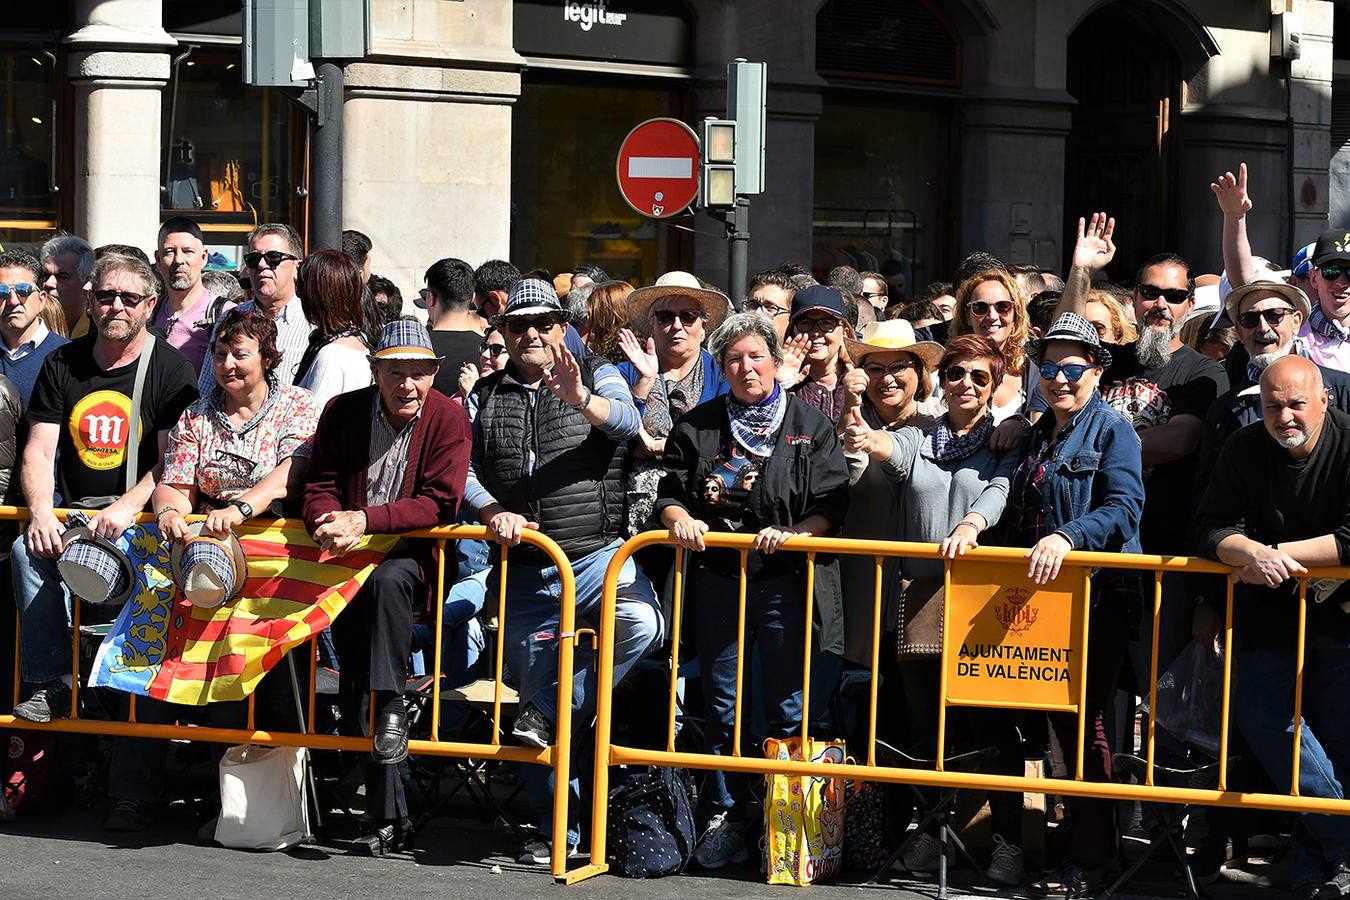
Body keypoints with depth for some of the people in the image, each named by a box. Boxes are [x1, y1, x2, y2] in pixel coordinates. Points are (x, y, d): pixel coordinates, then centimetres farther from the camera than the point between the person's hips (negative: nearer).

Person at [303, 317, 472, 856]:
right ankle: (389, 816, -10)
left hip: (413, 554, -2)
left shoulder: (449, 419, -4)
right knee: (353, 682, -11)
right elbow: (320, 487, 6)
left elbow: (439, 503, -11)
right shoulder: (343, 413, 5)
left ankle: (391, 705, -25)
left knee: (387, 580, -39)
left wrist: (363, 520, -20)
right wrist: (328, 523, -18)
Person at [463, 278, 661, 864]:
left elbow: (627, 421, -15)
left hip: (597, 557, -3)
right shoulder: (484, 397, 12)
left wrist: (584, 401, -36)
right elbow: (461, 469, 4)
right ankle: (559, 832, 14)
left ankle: (555, 709, -15)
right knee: (532, 679, 4)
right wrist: (491, 512, -14)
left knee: (639, 623, -34)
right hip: (525, 572, 3)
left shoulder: (598, 376, 5)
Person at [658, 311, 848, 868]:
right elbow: (670, 492, 12)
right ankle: (724, 818, 16)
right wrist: (680, 519, -9)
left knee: (788, 708, 1)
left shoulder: (812, 426, 2)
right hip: (717, 581, 3)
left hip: (788, 584, -3)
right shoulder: (698, 426, 11)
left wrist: (792, 533, -20)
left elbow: (832, 506, -4)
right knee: (721, 706, 8)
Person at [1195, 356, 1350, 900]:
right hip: (1269, 610, 3)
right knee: (1261, 716, -11)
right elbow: (1213, 528, -6)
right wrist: (1254, 554, -27)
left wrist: (1280, 555, -22)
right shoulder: (1245, 450, -2)